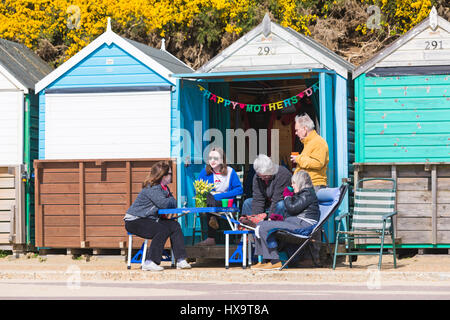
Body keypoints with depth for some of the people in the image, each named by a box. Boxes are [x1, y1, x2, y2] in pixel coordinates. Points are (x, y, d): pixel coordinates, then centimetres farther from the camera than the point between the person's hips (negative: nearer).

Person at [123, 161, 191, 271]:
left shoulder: (164, 188, 12)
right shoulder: (152, 188, -19)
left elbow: (171, 204, 13)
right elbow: (163, 204, -28)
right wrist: (172, 200, -8)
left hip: (149, 220, 9)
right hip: (134, 221, -9)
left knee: (174, 225, -7)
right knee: (163, 230, -28)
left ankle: (181, 260, -9)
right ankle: (149, 263, -25)